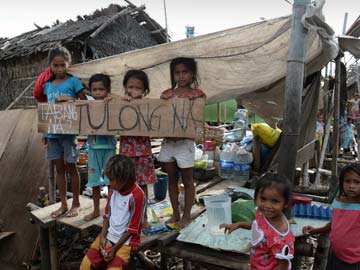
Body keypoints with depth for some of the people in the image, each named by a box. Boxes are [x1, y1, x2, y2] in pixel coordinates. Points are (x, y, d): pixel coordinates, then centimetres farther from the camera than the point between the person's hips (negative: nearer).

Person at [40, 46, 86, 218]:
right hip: (52, 133, 5)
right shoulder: (48, 85, 10)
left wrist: (71, 100, -22)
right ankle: (63, 204, 23)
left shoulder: (73, 81, -5)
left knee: (71, 167, 5)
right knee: (59, 168, 11)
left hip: (68, 131, -5)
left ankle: (76, 204, 19)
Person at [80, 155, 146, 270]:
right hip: (108, 235, 6)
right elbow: (107, 215, 9)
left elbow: (132, 229, -16)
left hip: (126, 240, -6)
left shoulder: (137, 196, -20)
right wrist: (102, 236, -4)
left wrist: (114, 248, -15)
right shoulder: (113, 190, 1)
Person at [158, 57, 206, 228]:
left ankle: (186, 216, 22)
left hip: (185, 142, -4)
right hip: (168, 141, 5)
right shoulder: (166, 94, 7)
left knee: (187, 180, 8)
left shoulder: (197, 94, -4)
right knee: (172, 179, 14)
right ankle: (175, 214, 28)